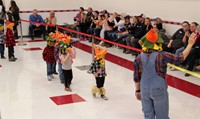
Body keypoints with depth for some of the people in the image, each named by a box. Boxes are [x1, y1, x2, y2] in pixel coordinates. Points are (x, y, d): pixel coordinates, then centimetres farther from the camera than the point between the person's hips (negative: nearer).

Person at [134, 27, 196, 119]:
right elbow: (181, 57, -9)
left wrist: (137, 90, 15)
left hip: (144, 90, 3)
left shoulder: (139, 58, -6)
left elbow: (136, 77, 1)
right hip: (159, 90, -3)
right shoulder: (162, 56, -16)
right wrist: (190, 44, 1)